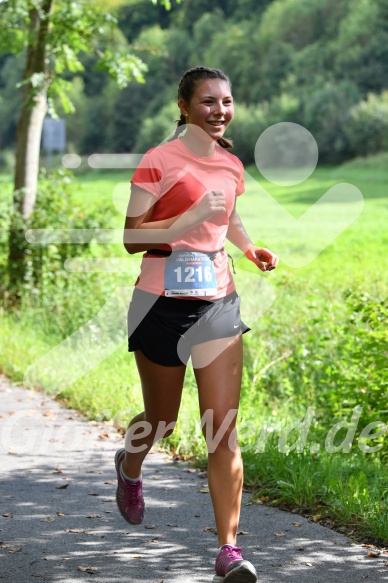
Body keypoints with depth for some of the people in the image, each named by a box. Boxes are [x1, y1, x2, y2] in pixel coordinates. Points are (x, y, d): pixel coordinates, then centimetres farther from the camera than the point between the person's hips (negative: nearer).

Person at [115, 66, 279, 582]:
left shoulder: (231, 165, 9)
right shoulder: (159, 161, -9)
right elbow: (132, 237, -13)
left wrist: (250, 247, 10)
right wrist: (191, 219, -24)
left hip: (218, 302, 4)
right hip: (163, 302, -4)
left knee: (224, 429, -6)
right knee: (162, 419, 14)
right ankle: (129, 465, 50)